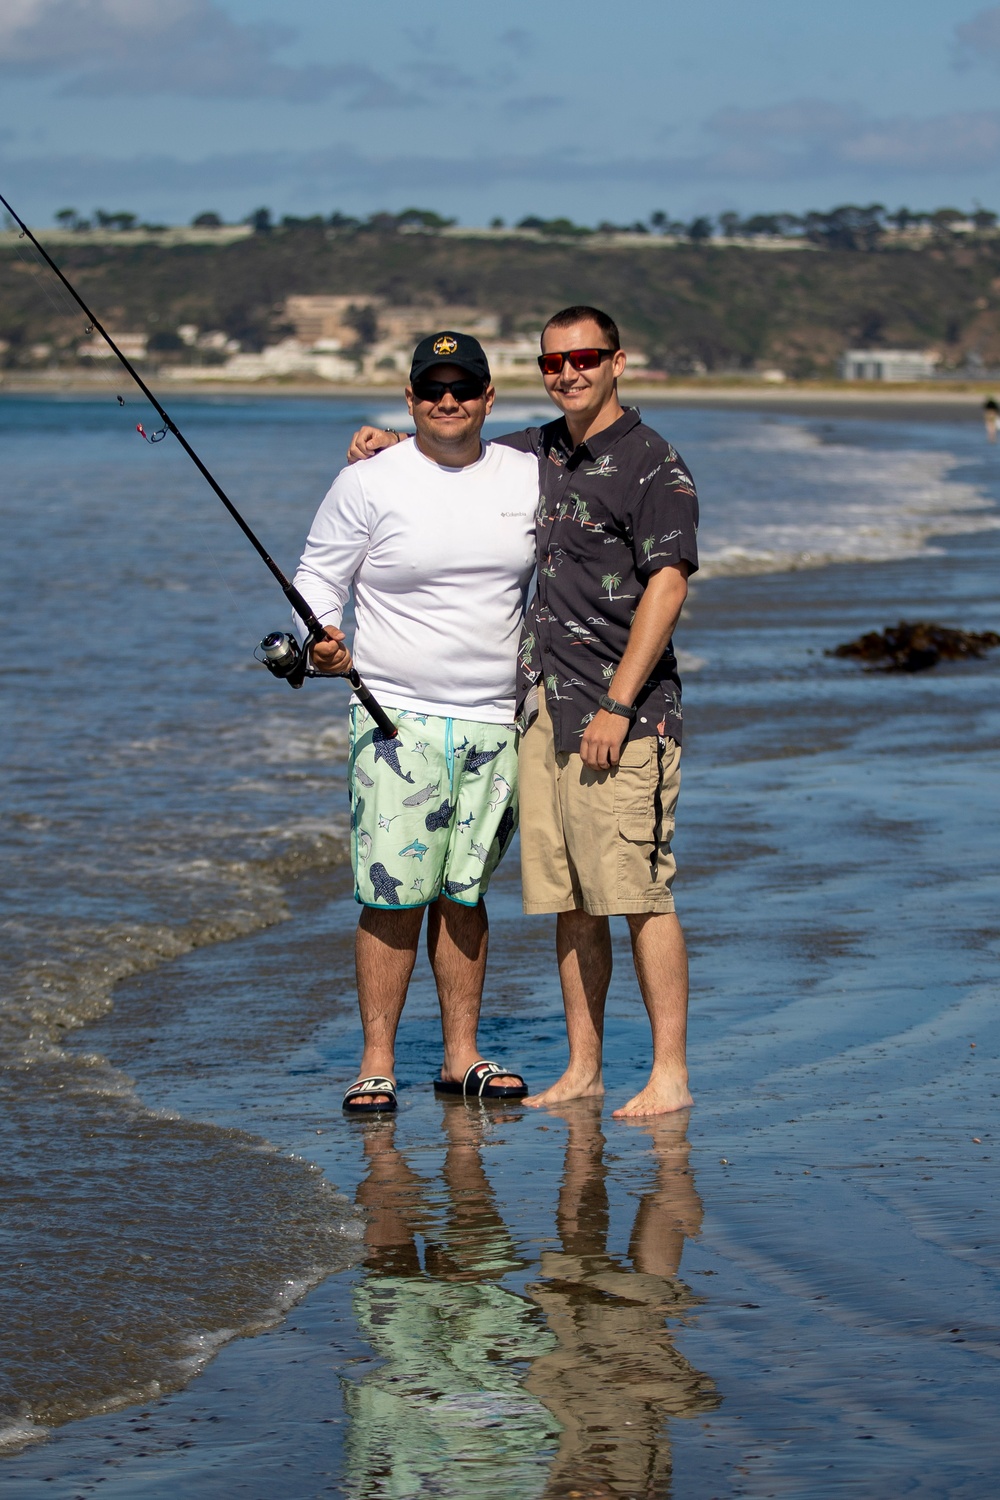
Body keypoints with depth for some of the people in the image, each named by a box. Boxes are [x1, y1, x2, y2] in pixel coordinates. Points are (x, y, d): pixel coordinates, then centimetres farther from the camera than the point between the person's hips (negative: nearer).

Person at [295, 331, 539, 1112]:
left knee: (464, 893, 10)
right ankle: (377, 1063, 1)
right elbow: (318, 576, 3)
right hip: (397, 721, -3)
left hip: (497, 722, 3)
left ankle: (462, 1055, 17)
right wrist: (322, 637, -18)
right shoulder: (368, 483, -3)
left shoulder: (529, 478, 7)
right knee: (393, 895, -6)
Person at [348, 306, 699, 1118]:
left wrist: (616, 707, -19)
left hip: (624, 714, -7)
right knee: (568, 898, 9)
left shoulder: (654, 465, -8)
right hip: (543, 708, 7)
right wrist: (392, 440, 12)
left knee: (637, 892, -9)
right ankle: (582, 1068, 14)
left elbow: (666, 587, -15)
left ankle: (671, 1073, -6)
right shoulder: (535, 453, 15)